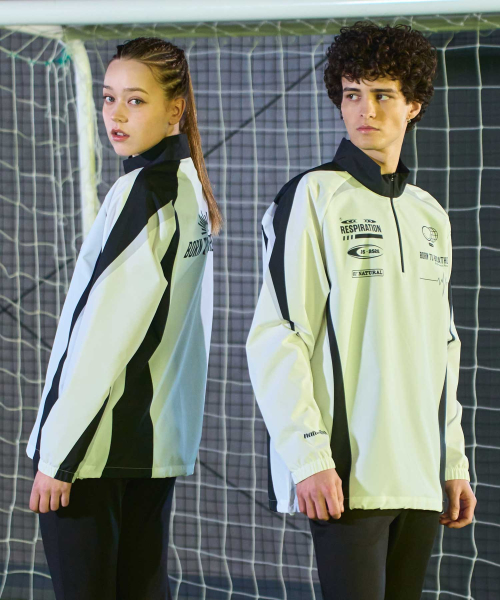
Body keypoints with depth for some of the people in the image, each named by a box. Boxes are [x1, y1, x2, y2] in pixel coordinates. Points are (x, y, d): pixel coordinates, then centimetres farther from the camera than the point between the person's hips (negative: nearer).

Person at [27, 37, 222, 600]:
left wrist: (57, 453, -15)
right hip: (159, 442, 9)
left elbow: (101, 336, -17)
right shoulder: (191, 190, 12)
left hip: (98, 445, -9)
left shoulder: (140, 193, -14)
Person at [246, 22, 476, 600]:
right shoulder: (313, 196, -3)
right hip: (346, 474, -6)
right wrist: (308, 457, -16)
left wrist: (455, 461, 16)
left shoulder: (430, 215, 17)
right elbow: (275, 340, -9)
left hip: (419, 479, 6)